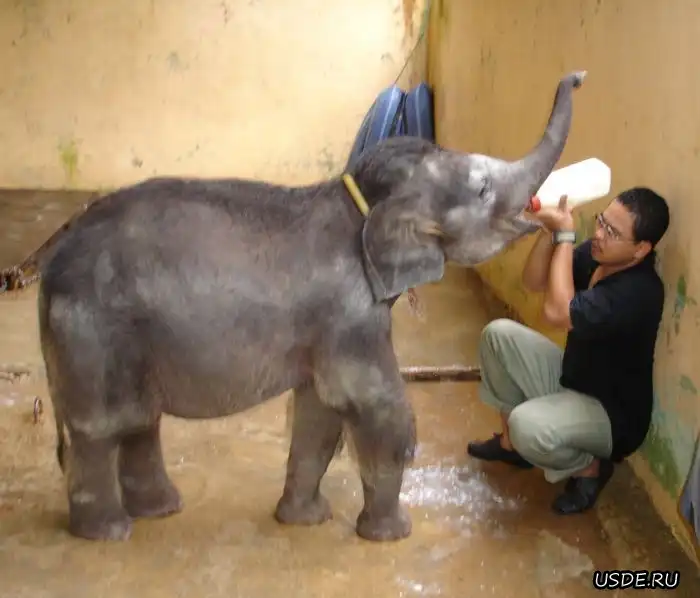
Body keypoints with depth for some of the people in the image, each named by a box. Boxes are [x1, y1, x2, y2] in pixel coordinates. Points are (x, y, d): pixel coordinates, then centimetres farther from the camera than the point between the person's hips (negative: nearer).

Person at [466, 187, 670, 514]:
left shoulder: (639, 291, -33)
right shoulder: (597, 253, -8)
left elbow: (556, 312, -39)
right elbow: (533, 282, -1)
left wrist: (565, 235, -32)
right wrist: (548, 231, -19)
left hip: (612, 413, -8)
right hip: (571, 377, 9)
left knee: (527, 424, -35)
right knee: (499, 333, -1)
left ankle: (591, 467, -1)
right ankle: (511, 441, 15)